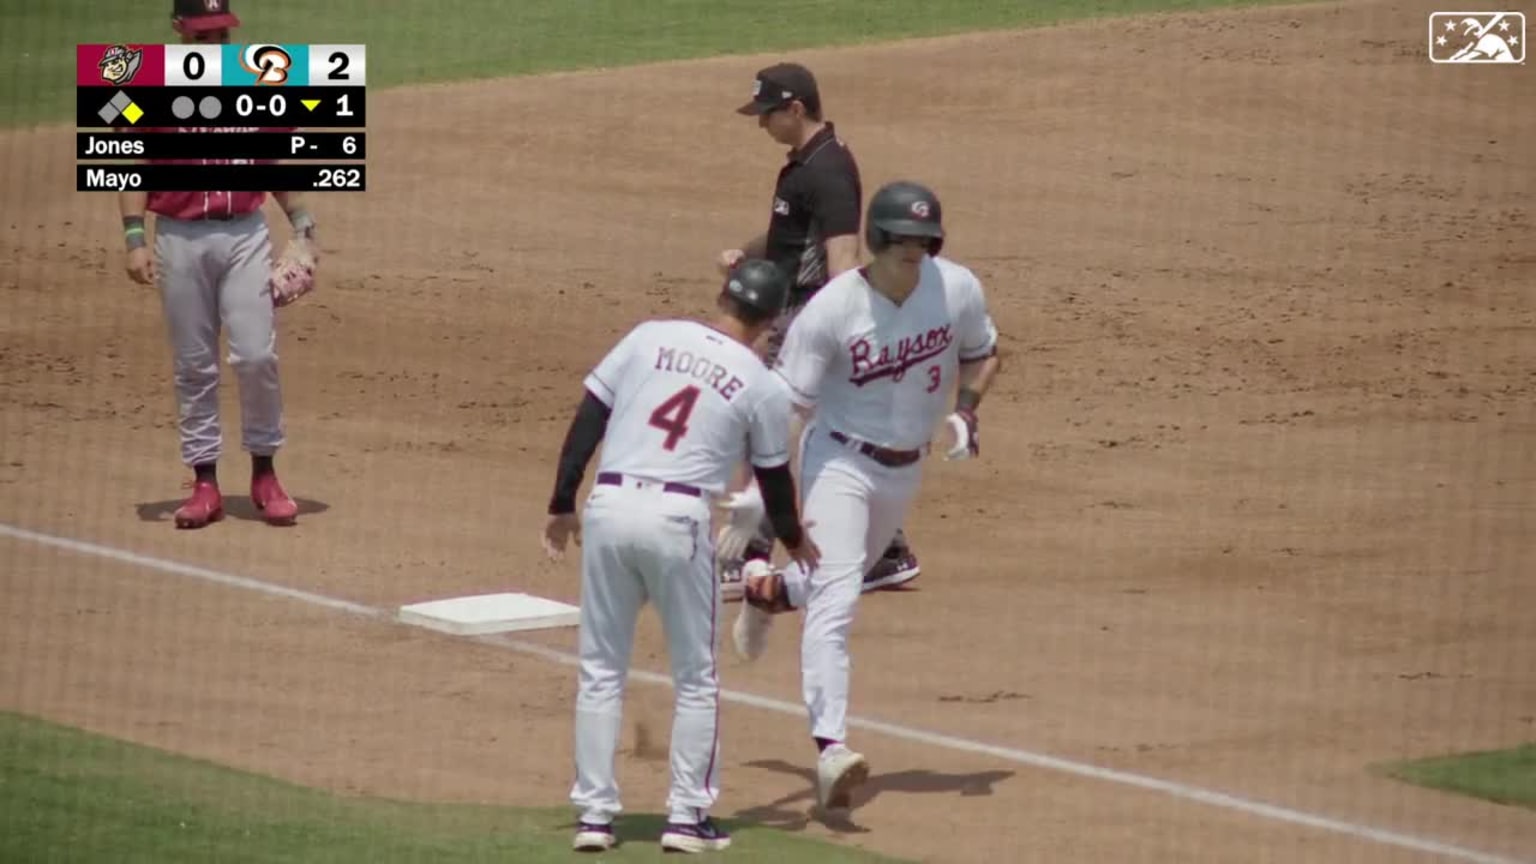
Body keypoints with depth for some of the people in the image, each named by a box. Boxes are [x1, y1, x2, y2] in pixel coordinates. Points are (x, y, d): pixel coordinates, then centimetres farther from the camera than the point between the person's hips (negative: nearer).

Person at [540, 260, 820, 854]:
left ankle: (594, 814, 11)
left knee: (601, 671, 12)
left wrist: (563, 505, 12)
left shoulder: (650, 338, 9)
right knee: (695, 676, 13)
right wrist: (795, 543, 32)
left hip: (608, 508, 2)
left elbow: (588, 419, 6)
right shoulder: (764, 387, 4)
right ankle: (687, 817, 12)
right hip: (678, 519, -2)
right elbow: (773, 478, 13)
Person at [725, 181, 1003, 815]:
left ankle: (768, 594, 59)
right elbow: (785, 404, -22)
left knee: (848, 574, 26)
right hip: (840, 459, -5)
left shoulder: (957, 289, -13)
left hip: (907, 466, 5)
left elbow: (981, 354, 8)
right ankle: (830, 747, -26)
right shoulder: (831, 310, -24)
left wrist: (964, 412, -10)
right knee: (835, 600, -19)